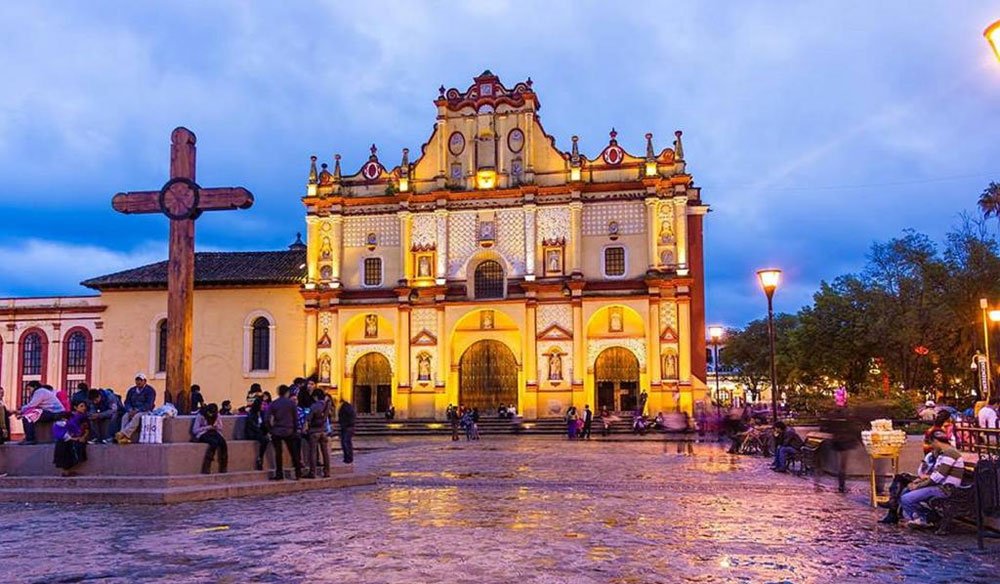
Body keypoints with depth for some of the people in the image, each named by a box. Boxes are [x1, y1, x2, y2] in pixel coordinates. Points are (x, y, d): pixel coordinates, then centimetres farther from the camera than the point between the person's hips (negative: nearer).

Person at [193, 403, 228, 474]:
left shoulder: (218, 415, 4)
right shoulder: (200, 416, -8)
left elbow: (220, 428, 11)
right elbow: (195, 430, -8)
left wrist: (216, 427, -12)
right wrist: (207, 427, -18)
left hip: (214, 433, 4)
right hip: (203, 434, -4)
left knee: (223, 442, -29)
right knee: (214, 442, -36)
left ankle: (223, 469, -24)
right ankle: (205, 469, -29)